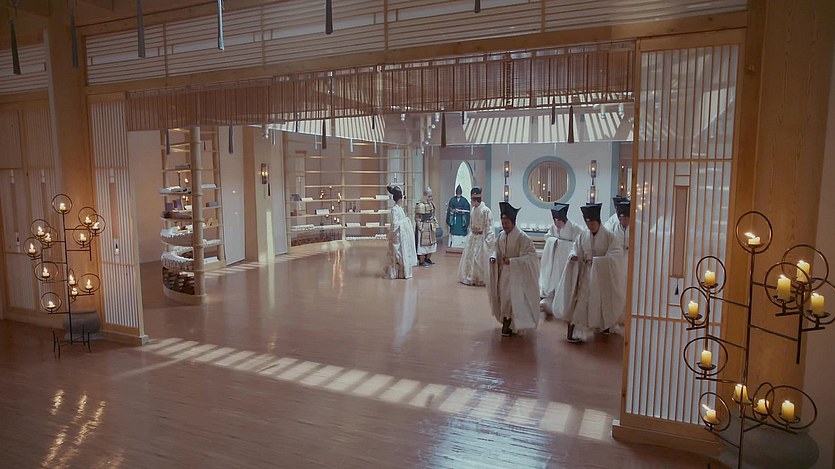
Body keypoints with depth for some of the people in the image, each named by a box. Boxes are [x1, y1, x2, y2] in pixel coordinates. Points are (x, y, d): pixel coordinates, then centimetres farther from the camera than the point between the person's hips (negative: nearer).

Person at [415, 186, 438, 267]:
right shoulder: (420, 204, -18)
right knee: (423, 243, -2)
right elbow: (417, 217, -18)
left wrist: (435, 223, 15)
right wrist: (420, 227, -22)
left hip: (431, 226, 9)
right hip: (423, 227, -9)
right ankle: (422, 261, 7)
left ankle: (428, 259, 27)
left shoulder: (431, 203, 9)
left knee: (432, 242, 14)